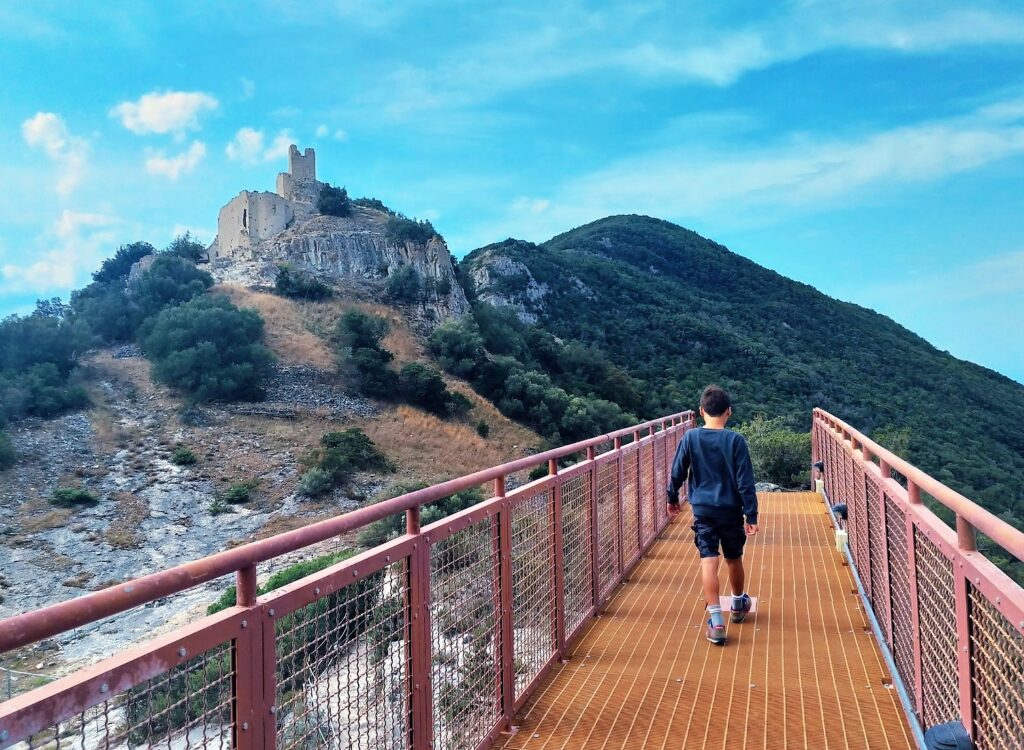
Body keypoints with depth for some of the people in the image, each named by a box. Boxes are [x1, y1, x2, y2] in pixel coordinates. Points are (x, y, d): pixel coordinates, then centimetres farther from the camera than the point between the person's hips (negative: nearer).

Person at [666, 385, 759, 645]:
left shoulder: (690, 438, -5)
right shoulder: (735, 440, -10)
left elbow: (678, 472, 1)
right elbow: (745, 482, -10)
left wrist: (672, 499, 16)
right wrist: (751, 516, -6)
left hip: (703, 509, 0)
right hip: (731, 510, 0)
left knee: (709, 560, -2)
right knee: (734, 559, 18)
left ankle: (716, 619, -12)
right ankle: (738, 605, 40)